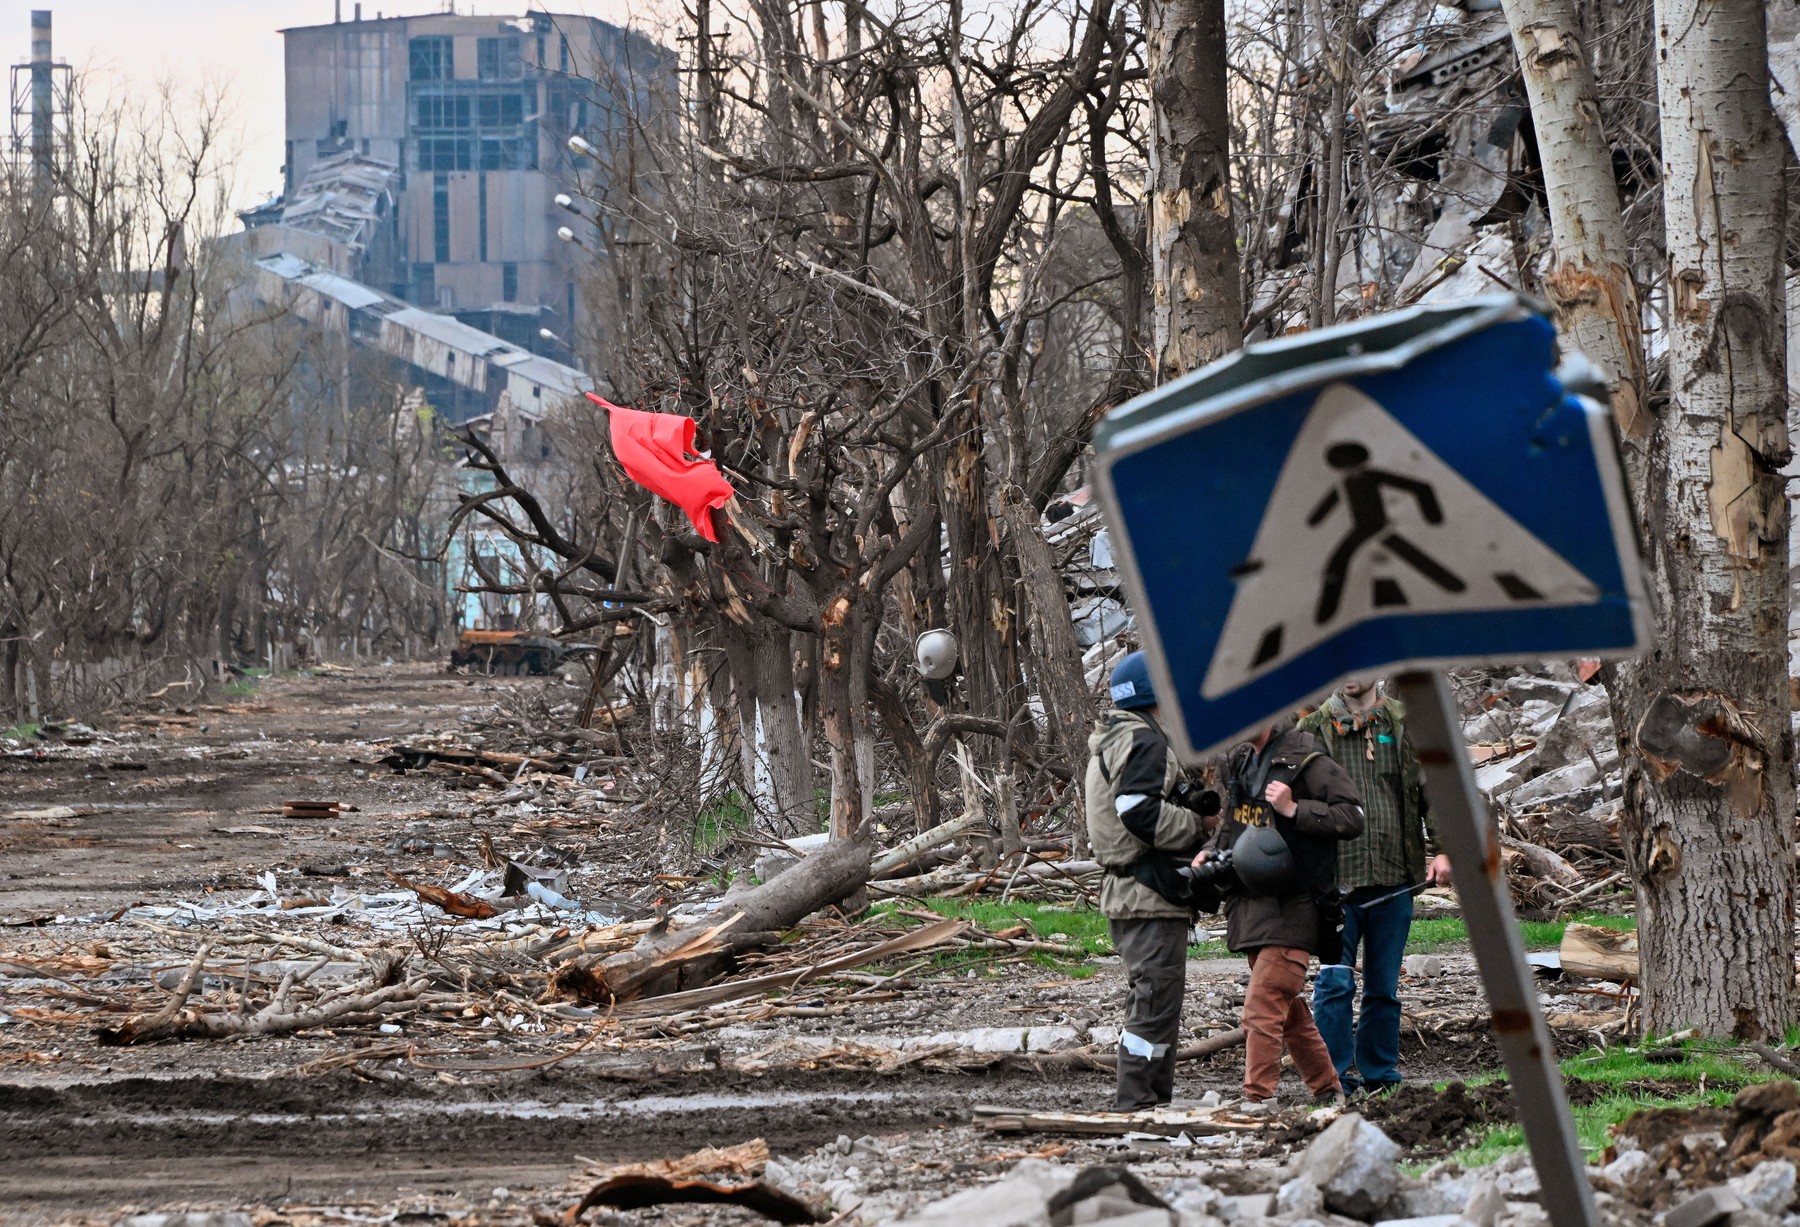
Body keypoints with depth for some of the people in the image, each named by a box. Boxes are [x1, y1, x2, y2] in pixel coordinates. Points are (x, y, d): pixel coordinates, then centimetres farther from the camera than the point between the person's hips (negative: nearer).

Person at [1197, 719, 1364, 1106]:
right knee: (1290, 1013, 16)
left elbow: (1352, 817, -14)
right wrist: (1210, 852, 11)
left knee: (1262, 1011, -15)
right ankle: (1329, 1091, 27)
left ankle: (1257, 1100, -14)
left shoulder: (1305, 761, -10)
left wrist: (1294, 809, -21)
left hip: (1291, 909, -9)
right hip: (1252, 907, 9)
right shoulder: (1239, 762, 14)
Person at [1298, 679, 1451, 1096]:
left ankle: (1381, 1074, 19)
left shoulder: (1407, 725, 8)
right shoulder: (1313, 729, 5)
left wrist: (1440, 850, 2)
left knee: (1384, 985, 9)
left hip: (1394, 879, 2)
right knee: (1335, 983, -5)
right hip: (1334, 880, -2)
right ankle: (1337, 1078, 1)